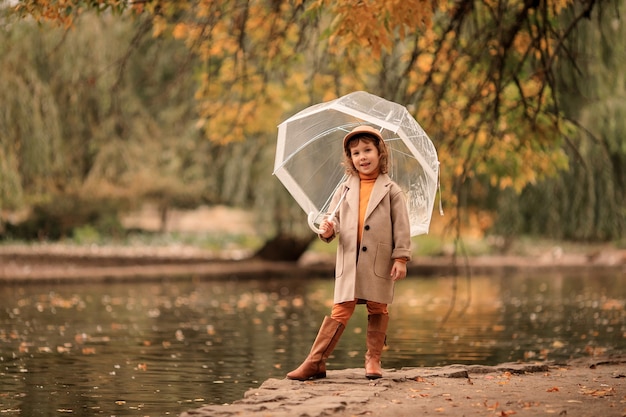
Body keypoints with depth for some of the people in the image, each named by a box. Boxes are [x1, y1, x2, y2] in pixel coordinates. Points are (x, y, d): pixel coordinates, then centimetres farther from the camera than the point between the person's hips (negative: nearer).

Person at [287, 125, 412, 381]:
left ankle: (373, 360, 18)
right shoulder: (345, 189, 11)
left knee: (377, 309, 6)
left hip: (380, 261, -1)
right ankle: (316, 362, -4)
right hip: (349, 261, 2)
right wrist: (328, 230, -12)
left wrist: (401, 258, -6)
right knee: (341, 310, -2)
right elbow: (334, 219, 12)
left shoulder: (391, 190, 2)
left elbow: (401, 226, 0)